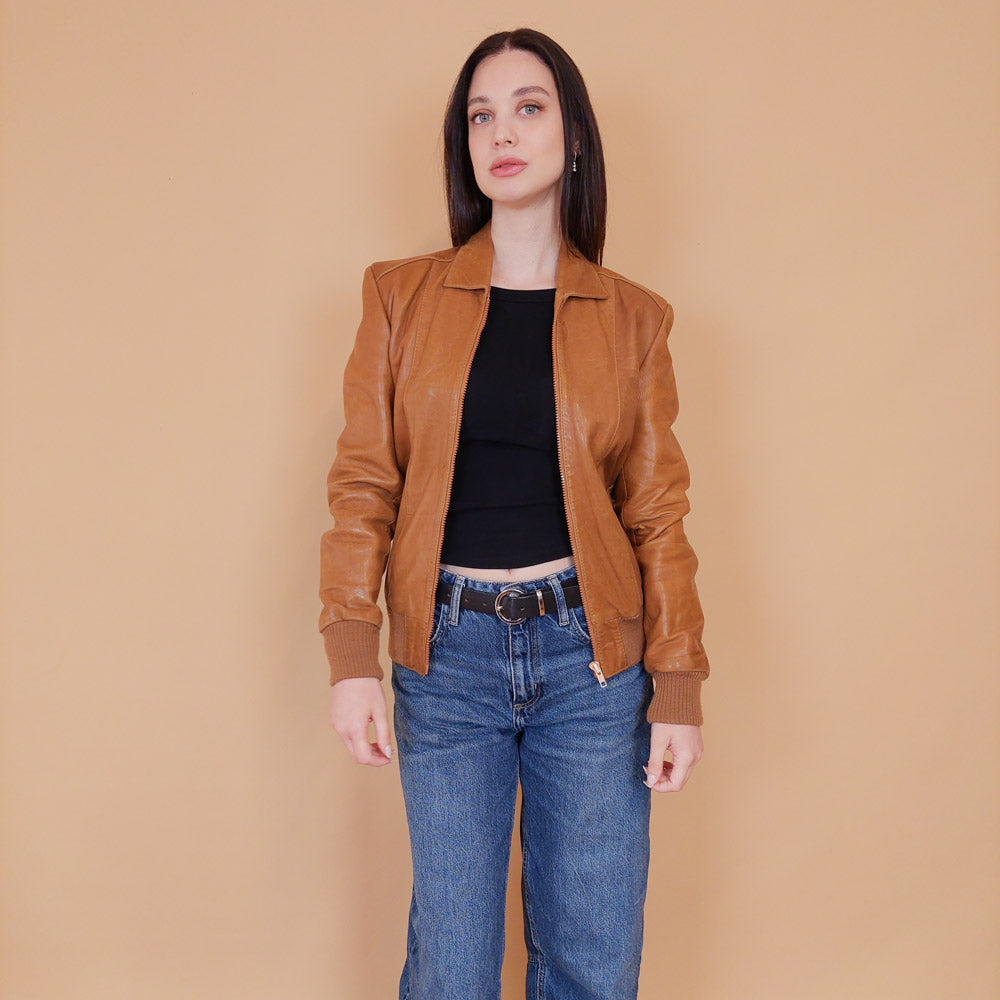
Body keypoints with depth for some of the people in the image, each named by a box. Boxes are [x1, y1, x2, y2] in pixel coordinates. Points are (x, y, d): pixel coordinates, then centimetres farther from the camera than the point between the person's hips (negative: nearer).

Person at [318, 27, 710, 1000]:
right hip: (449, 654, 0)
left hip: (591, 654, 1)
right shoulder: (401, 296, 4)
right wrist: (351, 659, -7)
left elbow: (657, 510, 3)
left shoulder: (630, 317, 4)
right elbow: (363, 482, 1)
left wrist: (678, 688, -1)